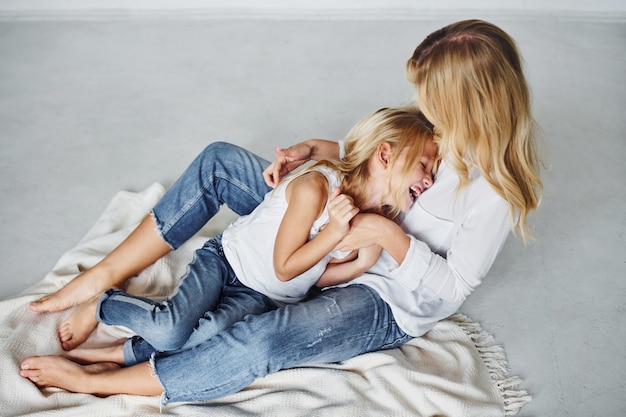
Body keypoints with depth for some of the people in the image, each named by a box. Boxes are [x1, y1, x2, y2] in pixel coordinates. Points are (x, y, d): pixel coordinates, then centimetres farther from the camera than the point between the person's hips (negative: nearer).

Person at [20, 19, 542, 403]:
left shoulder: (496, 193, -25)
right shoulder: (444, 125, -5)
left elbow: (450, 291, -20)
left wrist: (387, 233, -30)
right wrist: (314, 149, -6)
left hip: (388, 304, -8)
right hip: (338, 234, 8)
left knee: (263, 340, -37)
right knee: (220, 162, -2)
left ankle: (93, 380, -14)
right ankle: (103, 277, 2)